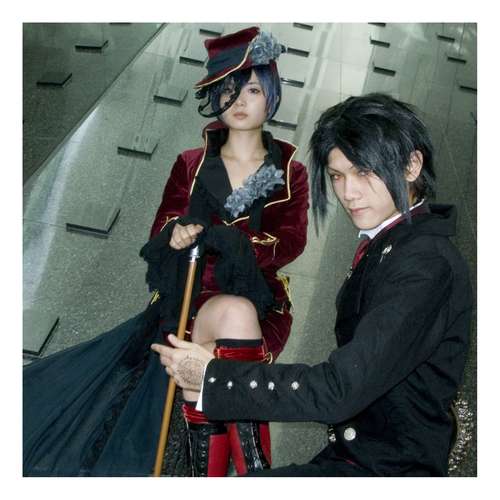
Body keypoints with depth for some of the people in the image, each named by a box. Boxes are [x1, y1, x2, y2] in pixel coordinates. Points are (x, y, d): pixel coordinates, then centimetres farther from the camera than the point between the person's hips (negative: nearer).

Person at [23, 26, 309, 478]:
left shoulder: (289, 173, 10)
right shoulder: (191, 165, 12)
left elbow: (292, 240, -6)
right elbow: (161, 230, 2)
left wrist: (240, 245, -26)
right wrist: (175, 236, -23)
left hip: (263, 302, 1)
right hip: (191, 300, -1)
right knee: (235, 314, -35)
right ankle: (254, 472, -26)